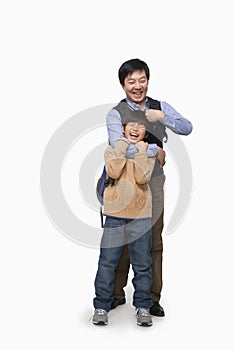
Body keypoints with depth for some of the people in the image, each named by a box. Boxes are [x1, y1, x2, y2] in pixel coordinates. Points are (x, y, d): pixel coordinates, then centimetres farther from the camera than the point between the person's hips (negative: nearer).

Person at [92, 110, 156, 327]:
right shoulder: (112, 149, 8)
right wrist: (121, 149, -9)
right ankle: (101, 306, 11)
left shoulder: (148, 152, 9)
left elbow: (142, 177, -9)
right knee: (107, 262, 1)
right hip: (115, 213, 0)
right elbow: (114, 172, -13)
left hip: (140, 214, 1)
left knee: (142, 264, 5)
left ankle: (142, 306, 18)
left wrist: (141, 153, -9)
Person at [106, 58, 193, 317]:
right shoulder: (116, 113, -7)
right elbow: (119, 147, -23)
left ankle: (152, 297, 22)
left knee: (154, 241, 8)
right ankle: (117, 293, 25)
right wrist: (155, 150, -16)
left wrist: (162, 117, -20)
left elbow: (187, 128, -4)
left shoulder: (160, 107, 5)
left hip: (153, 181, 3)